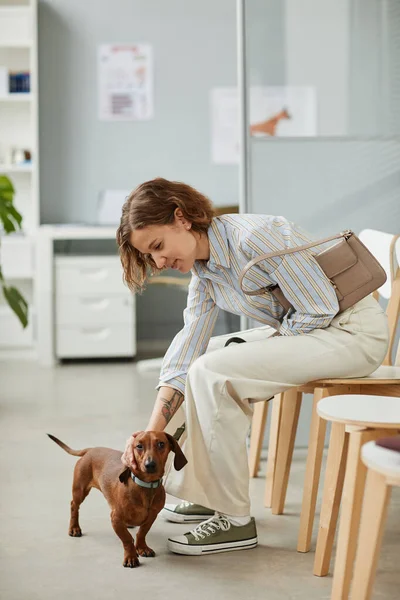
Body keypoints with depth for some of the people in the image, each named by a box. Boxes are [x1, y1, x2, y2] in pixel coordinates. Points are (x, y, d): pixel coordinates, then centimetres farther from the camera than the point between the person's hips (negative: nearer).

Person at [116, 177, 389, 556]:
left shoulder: (254, 237, -24)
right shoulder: (203, 273, 4)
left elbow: (321, 309, -22)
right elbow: (182, 359, 1)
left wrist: (262, 344, -8)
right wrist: (152, 432, -8)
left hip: (352, 331, -9)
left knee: (212, 372, -20)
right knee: (198, 359, 12)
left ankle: (235, 520, -10)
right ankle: (208, 494, 20)